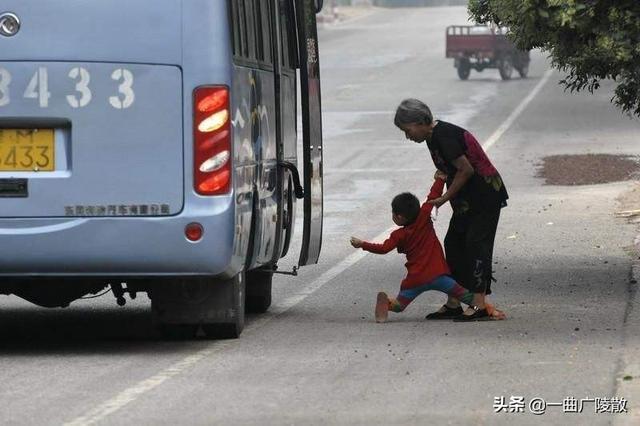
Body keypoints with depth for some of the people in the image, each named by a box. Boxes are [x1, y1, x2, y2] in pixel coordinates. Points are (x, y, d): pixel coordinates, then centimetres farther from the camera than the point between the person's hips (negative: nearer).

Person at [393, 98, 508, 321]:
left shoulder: (444, 137, -21)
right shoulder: (435, 136, 10)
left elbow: (466, 170, -21)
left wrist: (444, 198, -13)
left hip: (485, 194, -11)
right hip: (469, 198, 11)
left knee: (476, 243, -13)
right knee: (454, 243, 10)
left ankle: (479, 304, -14)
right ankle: (453, 304, 13)